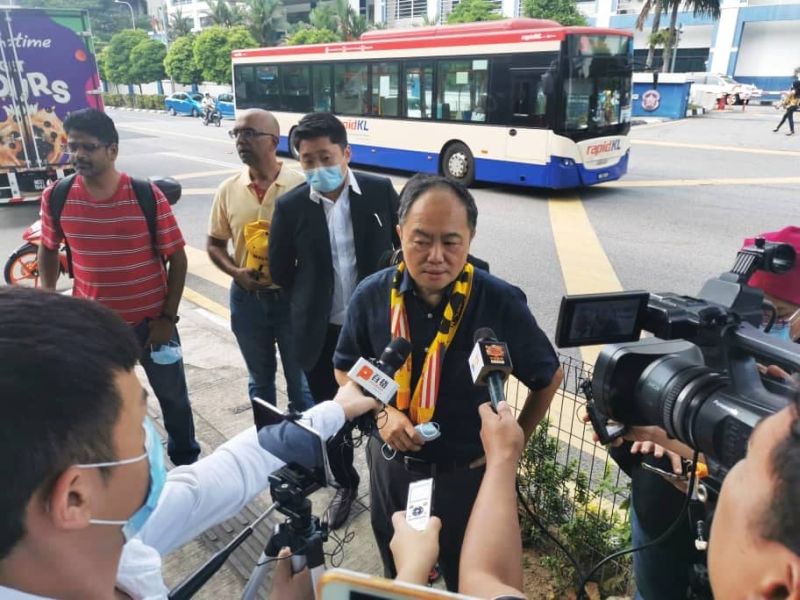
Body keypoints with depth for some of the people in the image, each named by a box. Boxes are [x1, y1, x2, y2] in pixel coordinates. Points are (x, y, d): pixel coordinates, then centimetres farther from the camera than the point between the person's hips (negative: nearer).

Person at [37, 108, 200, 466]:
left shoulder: (147, 196, -15)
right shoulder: (56, 198, -7)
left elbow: (177, 258, -9)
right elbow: (48, 250, 10)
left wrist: (168, 317, -11)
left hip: (151, 319, -2)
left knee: (172, 395, 15)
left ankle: (187, 462, 39)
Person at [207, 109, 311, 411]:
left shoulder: (301, 186, -12)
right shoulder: (228, 190, -1)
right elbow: (215, 244, 8)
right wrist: (235, 272, -10)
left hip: (292, 297, -3)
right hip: (247, 298, 4)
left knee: (300, 379, 13)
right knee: (260, 379, 22)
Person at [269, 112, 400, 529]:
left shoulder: (380, 191, -7)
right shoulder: (290, 206, -7)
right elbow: (280, 271, 2)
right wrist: (310, 304, 7)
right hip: (321, 332, 1)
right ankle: (345, 484, 40)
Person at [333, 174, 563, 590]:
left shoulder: (501, 303, -21)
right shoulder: (371, 296, -14)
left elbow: (548, 376, -4)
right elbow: (346, 369, 2)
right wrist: (382, 413, -15)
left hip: (468, 473, -2)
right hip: (392, 466, 3)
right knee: (400, 579, 27)